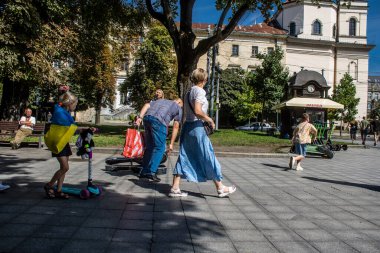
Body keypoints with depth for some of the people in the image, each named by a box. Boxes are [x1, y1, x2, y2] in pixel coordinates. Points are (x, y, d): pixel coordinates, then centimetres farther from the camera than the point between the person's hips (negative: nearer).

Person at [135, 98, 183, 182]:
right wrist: (171, 144, 17)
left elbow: (147, 105, 17)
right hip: (158, 121, -5)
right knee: (159, 148, 5)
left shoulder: (161, 100, 35)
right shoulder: (178, 108, 22)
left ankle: (144, 172, 19)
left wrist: (140, 117, 5)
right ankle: (151, 172, -3)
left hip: (147, 118, 6)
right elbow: (176, 127, 17)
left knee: (149, 147, 15)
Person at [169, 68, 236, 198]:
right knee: (208, 157, 1)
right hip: (196, 127, -8)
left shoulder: (189, 92, 15)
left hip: (187, 126, 8)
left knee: (184, 157, 9)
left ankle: (175, 188, 10)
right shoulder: (199, 91, -10)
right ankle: (220, 188, 12)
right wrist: (210, 119, -10)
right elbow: (197, 111, -23)